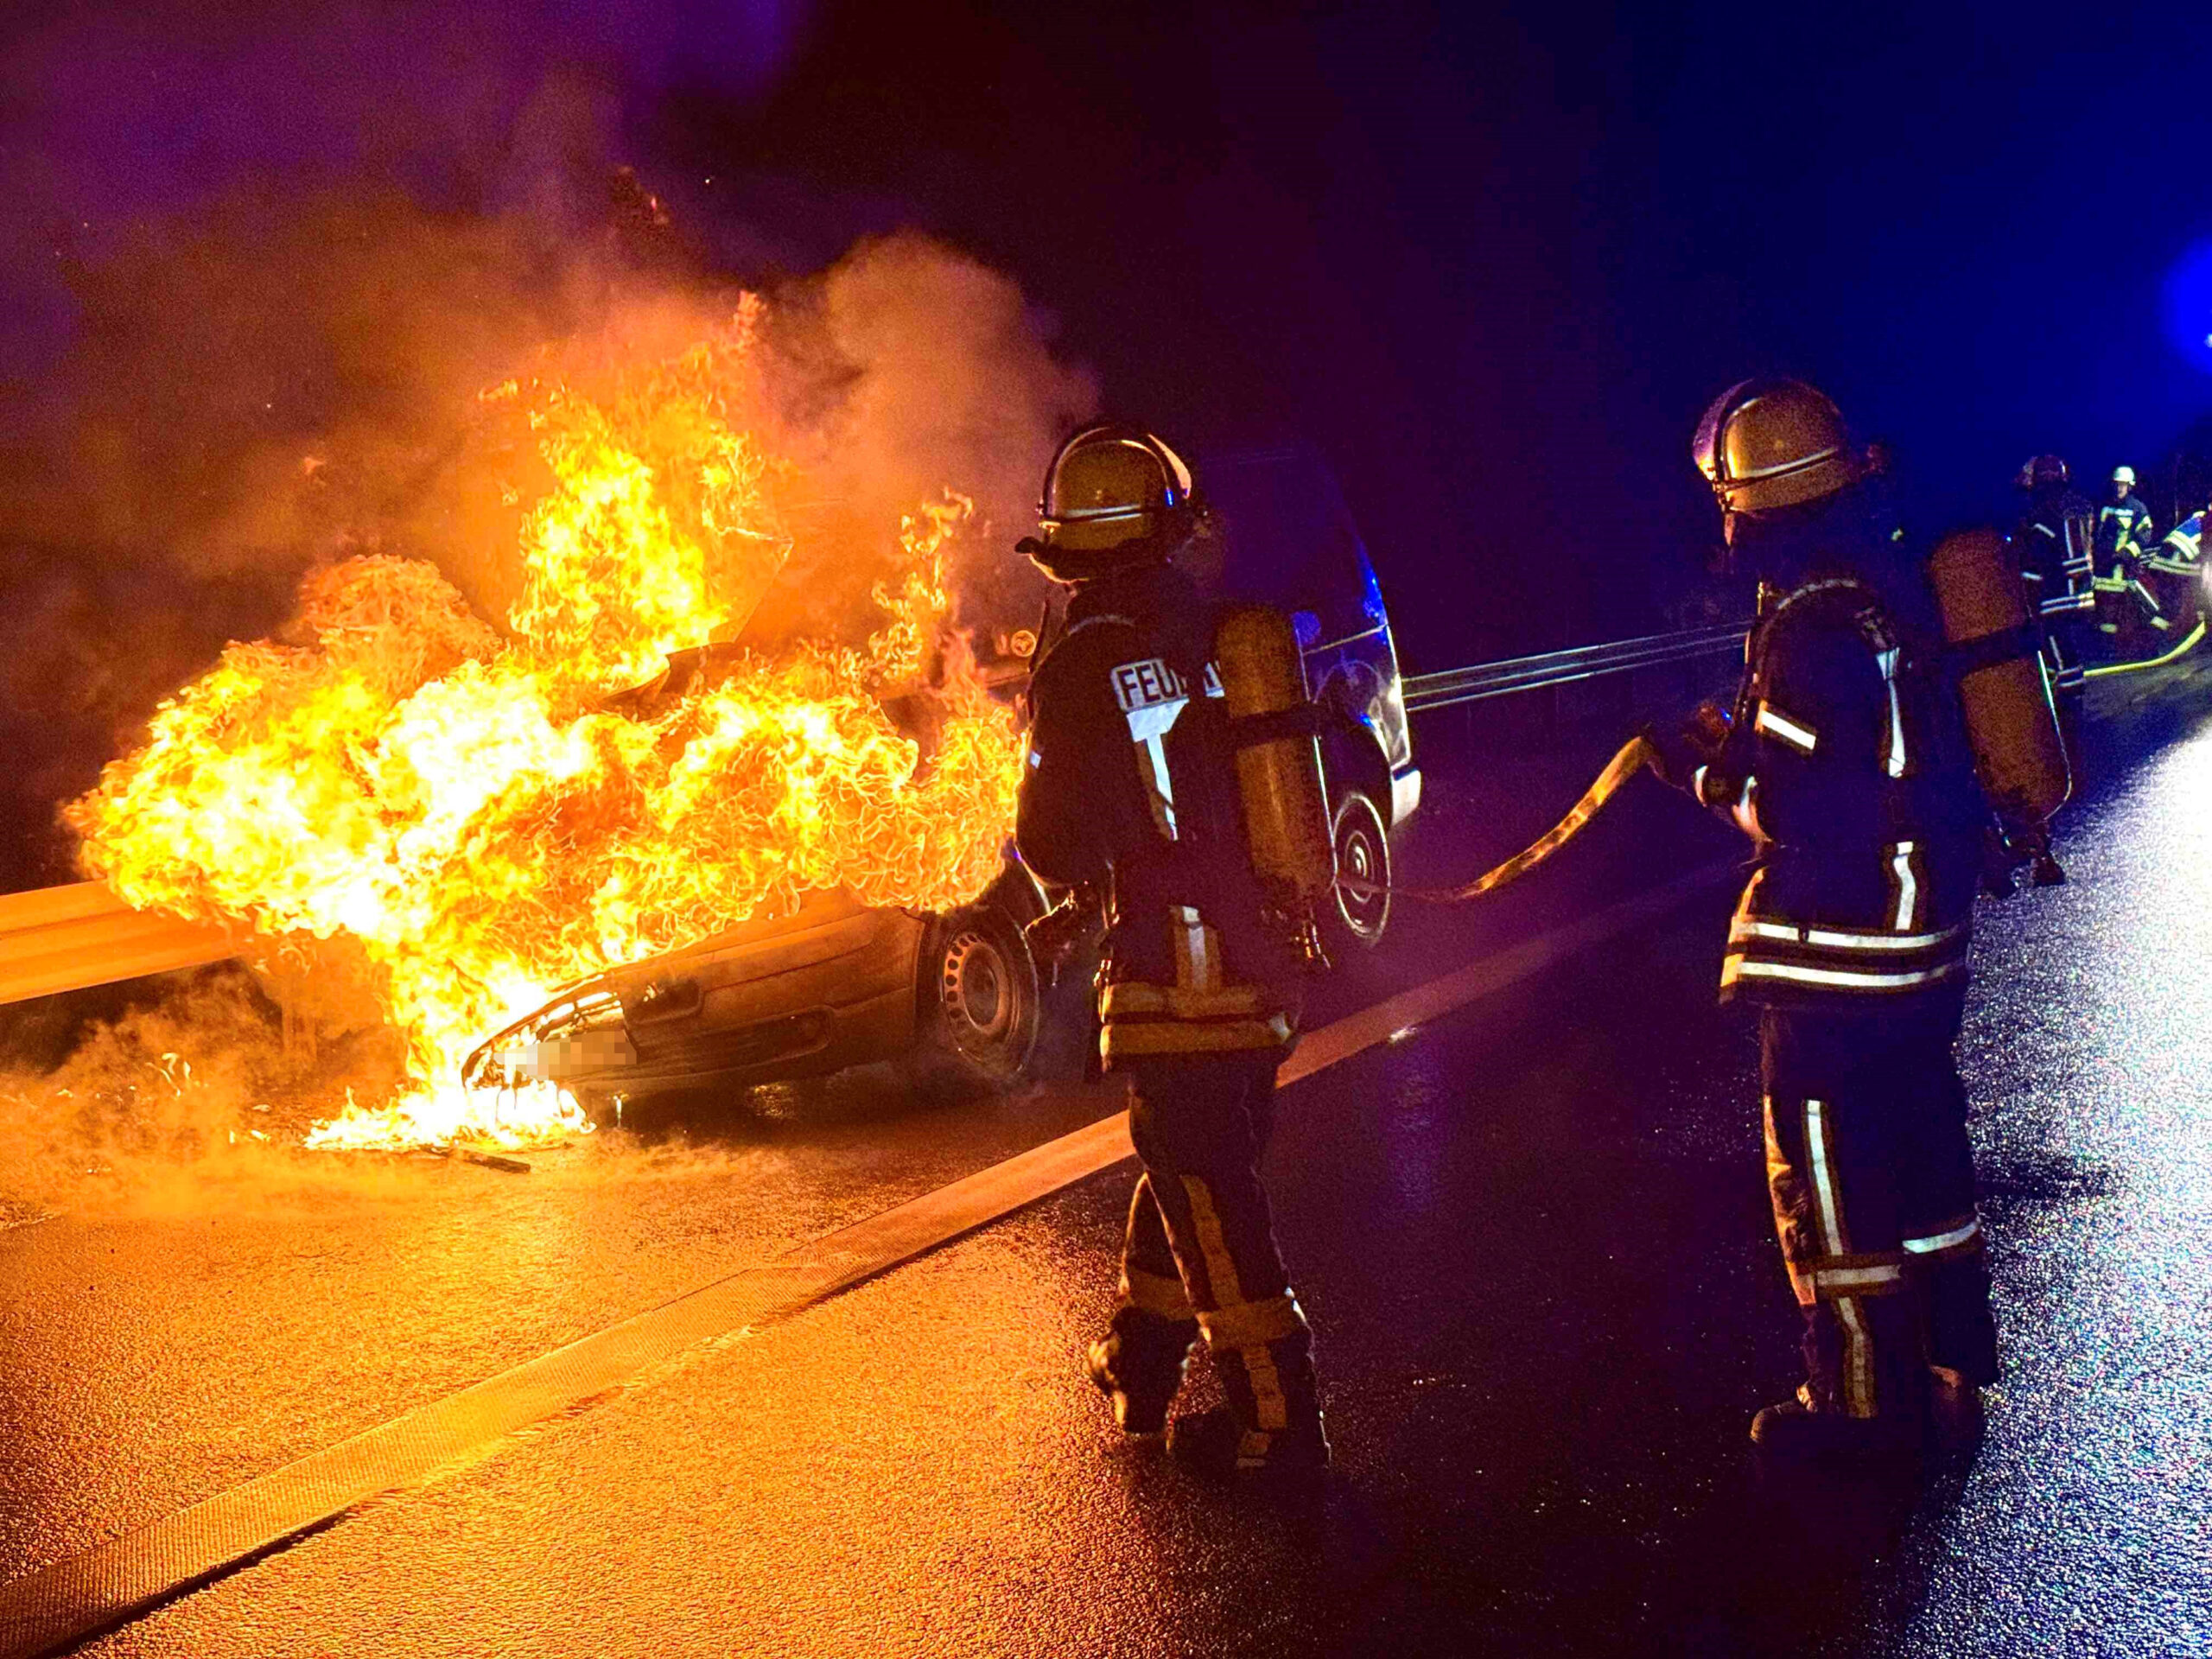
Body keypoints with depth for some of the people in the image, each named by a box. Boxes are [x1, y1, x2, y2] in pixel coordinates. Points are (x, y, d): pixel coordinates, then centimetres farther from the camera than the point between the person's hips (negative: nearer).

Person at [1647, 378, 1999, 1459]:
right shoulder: (1888, 581, 6)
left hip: (1841, 954, -10)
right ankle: (1950, 1355, 36)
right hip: (1926, 925, 10)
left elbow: (1802, 809, -26)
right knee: (1919, 1139, 21)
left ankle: (1866, 1399, 17)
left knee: (1829, 1176, 4)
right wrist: (1745, 740, 14)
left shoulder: (1813, 623, -24)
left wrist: (1706, 771, -11)